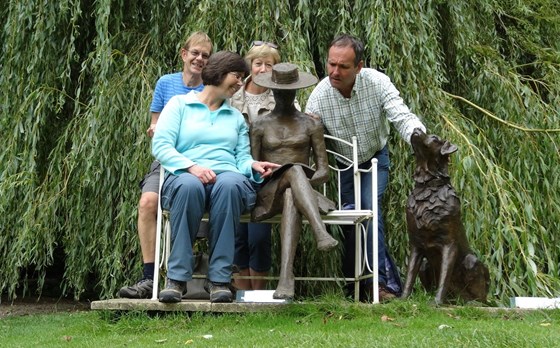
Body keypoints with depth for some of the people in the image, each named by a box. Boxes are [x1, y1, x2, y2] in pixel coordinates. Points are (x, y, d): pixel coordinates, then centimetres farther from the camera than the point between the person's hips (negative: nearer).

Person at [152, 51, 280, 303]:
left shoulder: (236, 117, 29)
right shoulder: (180, 104, 16)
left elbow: (242, 157, 18)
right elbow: (160, 145, 1)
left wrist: (253, 166, -7)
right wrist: (192, 167, -16)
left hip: (228, 176, 2)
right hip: (185, 176, -2)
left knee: (230, 184, -36)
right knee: (189, 185, -40)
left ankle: (220, 279, -36)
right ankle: (177, 278, -34)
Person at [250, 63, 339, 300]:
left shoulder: (311, 125, 17)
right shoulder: (260, 126, 18)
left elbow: (324, 172, 9)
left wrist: (305, 183, -14)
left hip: (298, 189, 1)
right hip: (268, 193, -1)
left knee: (291, 197, -41)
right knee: (295, 170, -37)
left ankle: (286, 275, -59)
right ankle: (321, 234, -60)